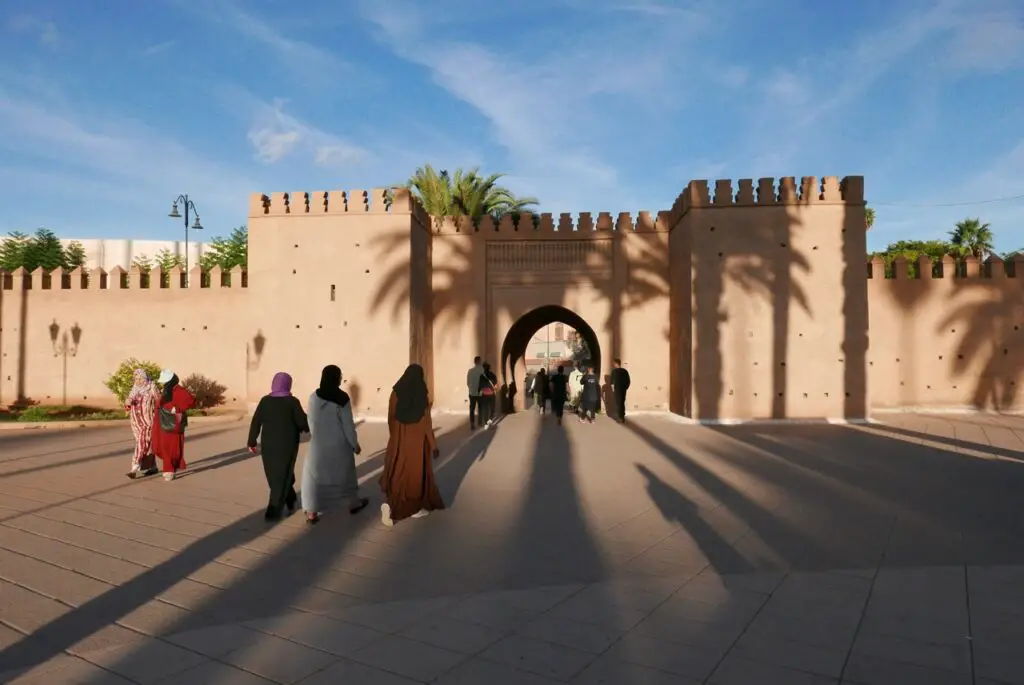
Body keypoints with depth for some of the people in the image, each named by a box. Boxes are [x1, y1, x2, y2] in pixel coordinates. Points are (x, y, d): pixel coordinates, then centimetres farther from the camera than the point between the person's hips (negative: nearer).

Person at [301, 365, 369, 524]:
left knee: (314, 476, 8)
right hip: (339, 444, -1)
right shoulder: (342, 398, -14)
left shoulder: (314, 397, -7)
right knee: (345, 472, 19)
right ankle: (353, 503, 34)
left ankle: (312, 512, 2)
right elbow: (348, 424, -10)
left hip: (319, 444, 1)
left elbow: (311, 422, 2)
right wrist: (355, 444, 3)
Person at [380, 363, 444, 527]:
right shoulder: (422, 397, -13)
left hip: (399, 440, 2)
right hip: (417, 440, -2)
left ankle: (391, 505, -7)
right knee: (417, 473, 12)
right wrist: (433, 445, -1)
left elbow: (390, 419, 2)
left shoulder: (395, 393, -6)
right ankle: (416, 508, 21)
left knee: (398, 473, 11)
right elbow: (426, 423, -10)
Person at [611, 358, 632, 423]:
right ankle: (622, 417, 19)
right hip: (623, 389, 5)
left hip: (617, 389, -5)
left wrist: (613, 388, -3)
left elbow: (612, 381, -12)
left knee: (618, 403, 0)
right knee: (622, 403, 15)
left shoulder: (614, 371, -9)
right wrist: (626, 387, 15)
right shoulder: (625, 371, 6)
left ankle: (620, 417, -2)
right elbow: (628, 381, 7)